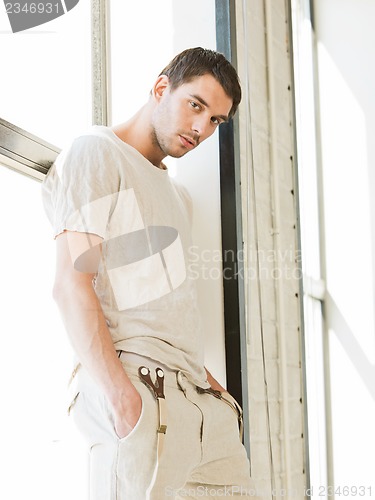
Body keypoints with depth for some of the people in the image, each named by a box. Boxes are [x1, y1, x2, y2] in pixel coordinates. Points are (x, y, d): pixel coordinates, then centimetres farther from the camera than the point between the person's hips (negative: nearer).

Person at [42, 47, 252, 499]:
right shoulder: (96, 153, 1)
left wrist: (204, 378, 9)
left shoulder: (175, 195, 28)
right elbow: (71, 285, -11)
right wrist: (121, 396, -20)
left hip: (194, 395, 8)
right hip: (136, 385, -8)